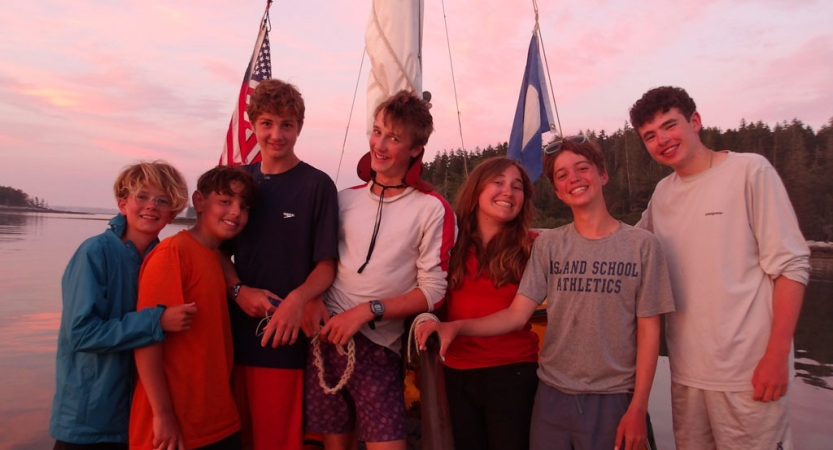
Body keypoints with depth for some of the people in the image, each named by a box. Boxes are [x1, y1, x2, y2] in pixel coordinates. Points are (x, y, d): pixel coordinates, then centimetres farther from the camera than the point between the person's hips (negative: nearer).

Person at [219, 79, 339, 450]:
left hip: (285, 336, -4)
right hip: (236, 332, 4)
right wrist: (239, 290, -8)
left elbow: (327, 265, -5)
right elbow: (221, 248, 12)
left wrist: (298, 299, -25)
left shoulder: (317, 185, -6)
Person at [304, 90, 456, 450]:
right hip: (327, 334, 4)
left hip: (377, 345, -3)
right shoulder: (345, 199, 9)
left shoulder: (432, 209, -5)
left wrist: (368, 311, -16)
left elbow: (432, 291, -8)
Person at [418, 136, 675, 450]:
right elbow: (517, 314, -5)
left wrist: (638, 408, -6)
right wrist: (456, 326, -20)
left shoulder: (642, 245, -3)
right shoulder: (547, 245, 1)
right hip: (553, 394, 2)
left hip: (613, 397, -1)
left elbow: (648, 331, -2)